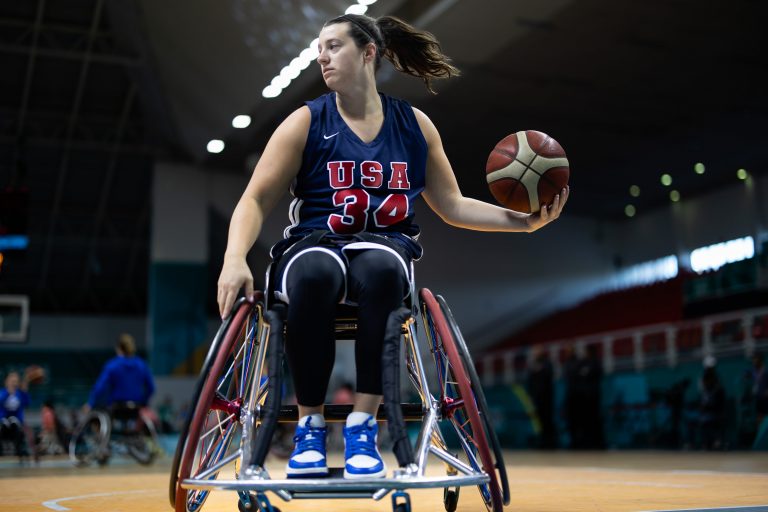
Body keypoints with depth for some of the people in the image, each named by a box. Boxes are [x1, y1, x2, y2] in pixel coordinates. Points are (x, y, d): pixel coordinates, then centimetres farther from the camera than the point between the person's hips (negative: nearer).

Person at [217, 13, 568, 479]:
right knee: (316, 274, -39)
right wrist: (235, 260, -19)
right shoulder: (306, 123, 5)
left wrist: (525, 220, 7)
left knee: (381, 268, -38)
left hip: (384, 248, 1)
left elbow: (452, 206, 17)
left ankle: (364, 424, -30)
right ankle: (310, 424, -22)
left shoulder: (414, 125, 11)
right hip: (314, 245, -1)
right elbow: (256, 201, -1)